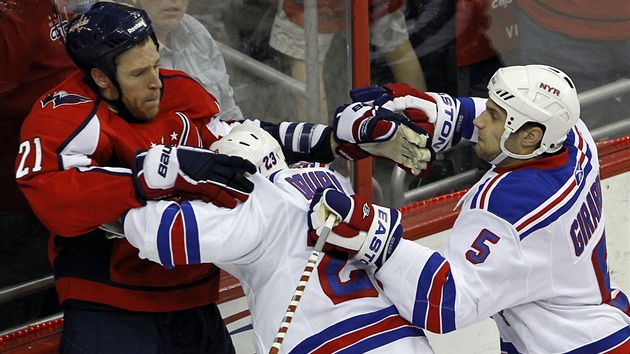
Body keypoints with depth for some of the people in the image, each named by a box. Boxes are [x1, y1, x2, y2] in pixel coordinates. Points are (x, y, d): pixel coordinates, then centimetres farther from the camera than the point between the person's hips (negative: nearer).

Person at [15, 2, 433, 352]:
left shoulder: (180, 92, 4)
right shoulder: (66, 115, -17)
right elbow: (51, 195, -33)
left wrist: (352, 138, 4)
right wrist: (168, 169, -38)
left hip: (194, 302, 7)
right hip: (110, 312, -7)